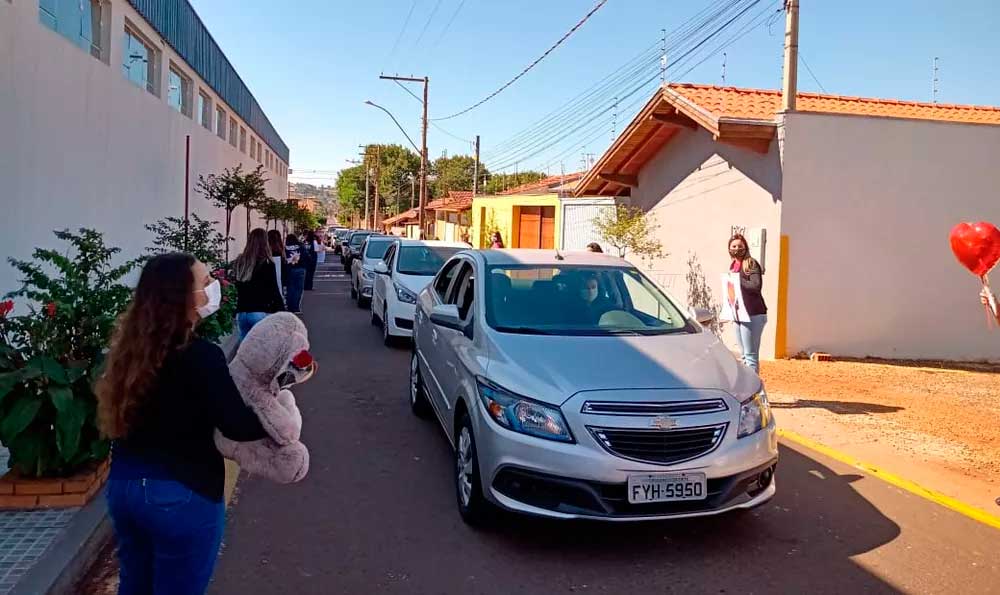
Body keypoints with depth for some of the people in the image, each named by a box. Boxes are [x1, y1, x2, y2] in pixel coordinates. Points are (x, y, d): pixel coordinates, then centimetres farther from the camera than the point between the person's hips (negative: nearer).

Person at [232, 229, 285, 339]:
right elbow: (274, 291, -9)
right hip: (261, 313, -5)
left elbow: (236, 289, 12)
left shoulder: (239, 262, 6)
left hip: (241, 313, 5)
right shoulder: (267, 264, -9)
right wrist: (282, 311, -2)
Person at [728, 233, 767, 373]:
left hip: (753, 314, -8)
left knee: (751, 355, -8)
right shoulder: (733, 265, 15)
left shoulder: (751, 264, -8)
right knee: (744, 355, 13)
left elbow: (756, 286, -21)